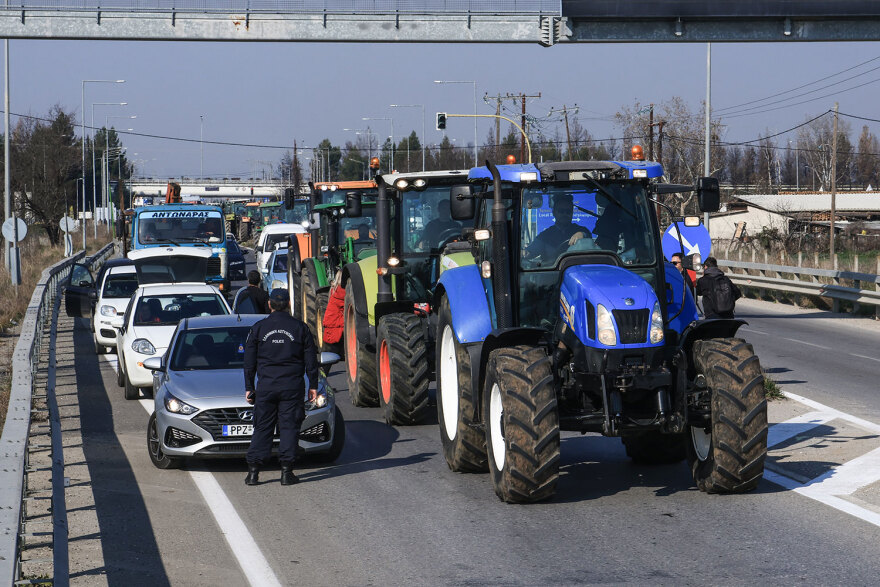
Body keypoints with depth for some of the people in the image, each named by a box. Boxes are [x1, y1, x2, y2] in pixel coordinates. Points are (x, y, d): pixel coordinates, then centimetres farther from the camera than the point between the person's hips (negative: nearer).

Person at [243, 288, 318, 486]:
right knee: (289, 426, 3)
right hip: (292, 385, -1)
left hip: (266, 386, 1)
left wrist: (249, 387, 13)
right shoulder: (300, 328, 3)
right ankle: (286, 471, -2)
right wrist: (313, 386, 11)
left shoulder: (258, 328, 4)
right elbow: (311, 360, 5)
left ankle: (253, 471, -1)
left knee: (262, 428, 5)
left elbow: (249, 361, 7)